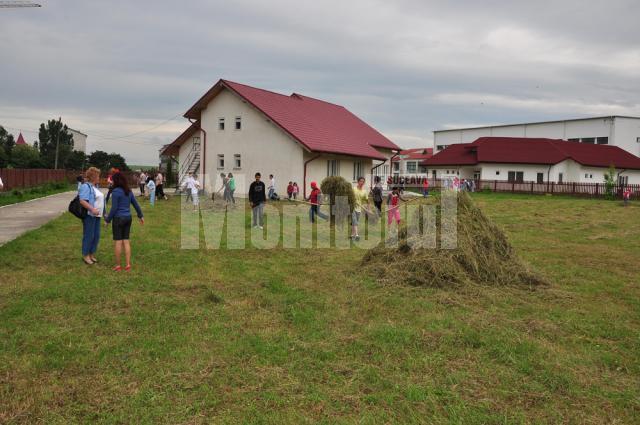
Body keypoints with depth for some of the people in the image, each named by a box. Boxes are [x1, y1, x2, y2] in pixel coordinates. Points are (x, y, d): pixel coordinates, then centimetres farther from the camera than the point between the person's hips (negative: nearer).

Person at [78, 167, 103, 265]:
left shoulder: (95, 187, 17)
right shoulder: (86, 186, -11)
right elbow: (82, 201, -20)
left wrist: (103, 213, 20)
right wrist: (92, 209, -28)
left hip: (96, 215, 9)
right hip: (89, 215, -9)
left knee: (96, 236, 11)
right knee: (88, 236, -2)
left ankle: (92, 254, 22)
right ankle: (85, 255, 9)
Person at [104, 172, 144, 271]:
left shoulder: (116, 191, -13)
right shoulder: (129, 191, 8)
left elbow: (114, 208, -15)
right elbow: (136, 204, 15)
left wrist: (107, 220, -6)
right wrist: (141, 216, 26)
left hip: (118, 218, -7)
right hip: (128, 218, 7)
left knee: (118, 242, 1)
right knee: (126, 241, 9)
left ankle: (118, 265, 6)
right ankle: (128, 264, 8)